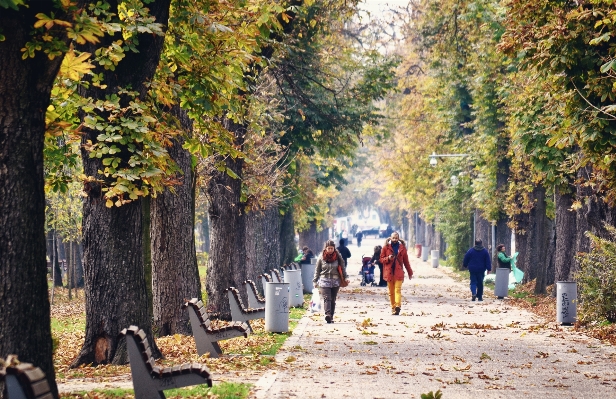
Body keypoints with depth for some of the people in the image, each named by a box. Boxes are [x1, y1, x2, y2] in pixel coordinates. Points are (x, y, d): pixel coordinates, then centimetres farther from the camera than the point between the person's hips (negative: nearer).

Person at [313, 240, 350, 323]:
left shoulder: (338, 256, 2)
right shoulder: (321, 257, 1)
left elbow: (343, 268, 8)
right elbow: (317, 270, 8)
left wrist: (346, 277, -3)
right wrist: (315, 281, 7)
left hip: (335, 281, 2)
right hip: (324, 281, -2)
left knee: (333, 300, 6)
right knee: (327, 298, -16)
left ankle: (331, 317, 11)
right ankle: (327, 315, -31)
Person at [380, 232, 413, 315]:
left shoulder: (402, 247, 7)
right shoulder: (386, 247, 4)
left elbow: (406, 261, 13)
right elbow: (381, 259, 6)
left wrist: (410, 272, 14)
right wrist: (388, 258, -15)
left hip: (398, 272, -1)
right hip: (389, 272, 1)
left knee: (398, 290, -14)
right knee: (391, 291, 5)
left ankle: (398, 306, -26)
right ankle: (393, 307, 12)